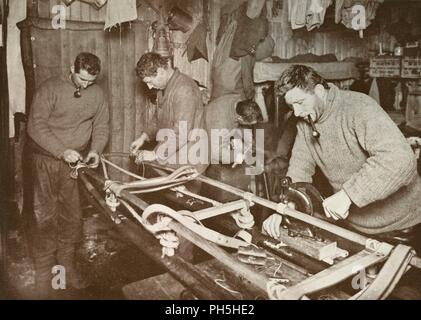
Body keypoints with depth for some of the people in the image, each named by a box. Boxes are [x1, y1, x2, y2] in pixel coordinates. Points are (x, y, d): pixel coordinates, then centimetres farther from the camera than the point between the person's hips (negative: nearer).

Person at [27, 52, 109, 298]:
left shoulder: (98, 94, 1)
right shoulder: (50, 89, -10)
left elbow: (102, 127, 7)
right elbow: (36, 125, -14)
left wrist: (95, 150, -11)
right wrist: (62, 151, -23)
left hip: (77, 162, 3)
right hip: (46, 159, -3)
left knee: (73, 217, 8)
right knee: (46, 217, -1)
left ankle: (67, 265, 26)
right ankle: (44, 273, 14)